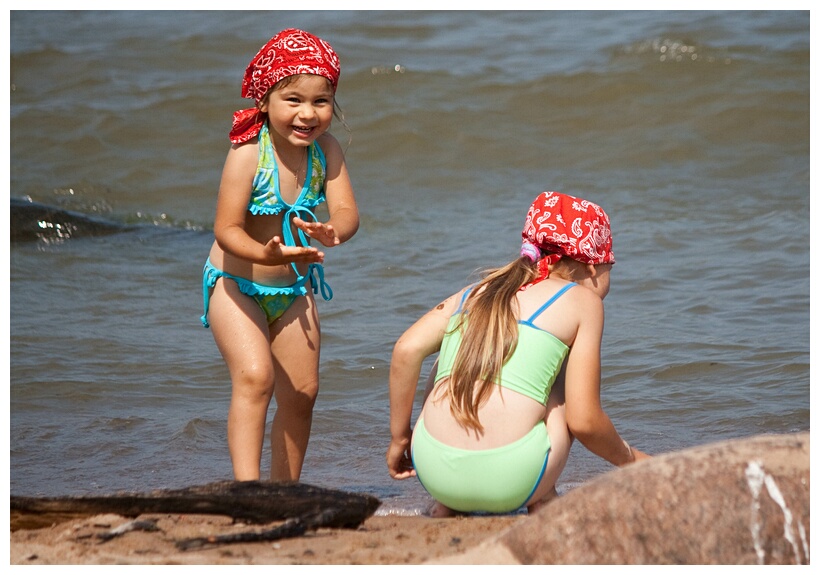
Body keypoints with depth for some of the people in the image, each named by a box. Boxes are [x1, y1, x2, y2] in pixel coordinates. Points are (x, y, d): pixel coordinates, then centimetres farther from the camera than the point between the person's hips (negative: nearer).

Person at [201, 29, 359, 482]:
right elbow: (226, 230, -29)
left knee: (301, 393, 8)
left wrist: (332, 232, -45)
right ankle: (247, 485, -29)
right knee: (255, 376, -24)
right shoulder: (248, 155, -25)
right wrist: (266, 254, -49)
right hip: (235, 287, -5)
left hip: (291, 291, 5)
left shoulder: (326, 151, -11)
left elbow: (346, 212, -19)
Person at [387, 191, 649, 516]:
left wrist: (399, 437, 16)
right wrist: (629, 459, 21)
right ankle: (541, 506, 23)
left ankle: (447, 507, 27)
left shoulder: (476, 292, 20)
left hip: (432, 468, 4)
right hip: (507, 482, -4)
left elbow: (407, 349, 6)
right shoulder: (583, 301, 8)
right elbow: (584, 421, 2)